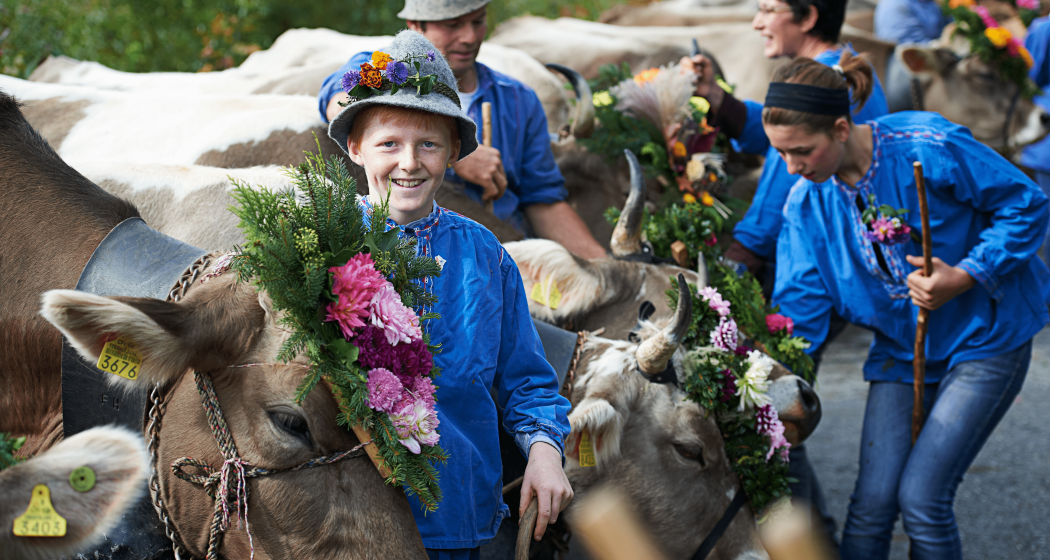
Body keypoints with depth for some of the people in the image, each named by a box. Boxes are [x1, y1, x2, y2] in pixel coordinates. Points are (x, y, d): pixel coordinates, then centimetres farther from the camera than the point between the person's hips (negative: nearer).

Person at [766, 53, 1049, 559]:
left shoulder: (929, 147, -22)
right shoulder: (806, 202, -6)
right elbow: (798, 309, -6)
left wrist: (963, 278, -22)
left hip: (984, 341, -4)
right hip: (899, 349, 5)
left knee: (921, 498, -11)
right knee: (872, 502, -4)